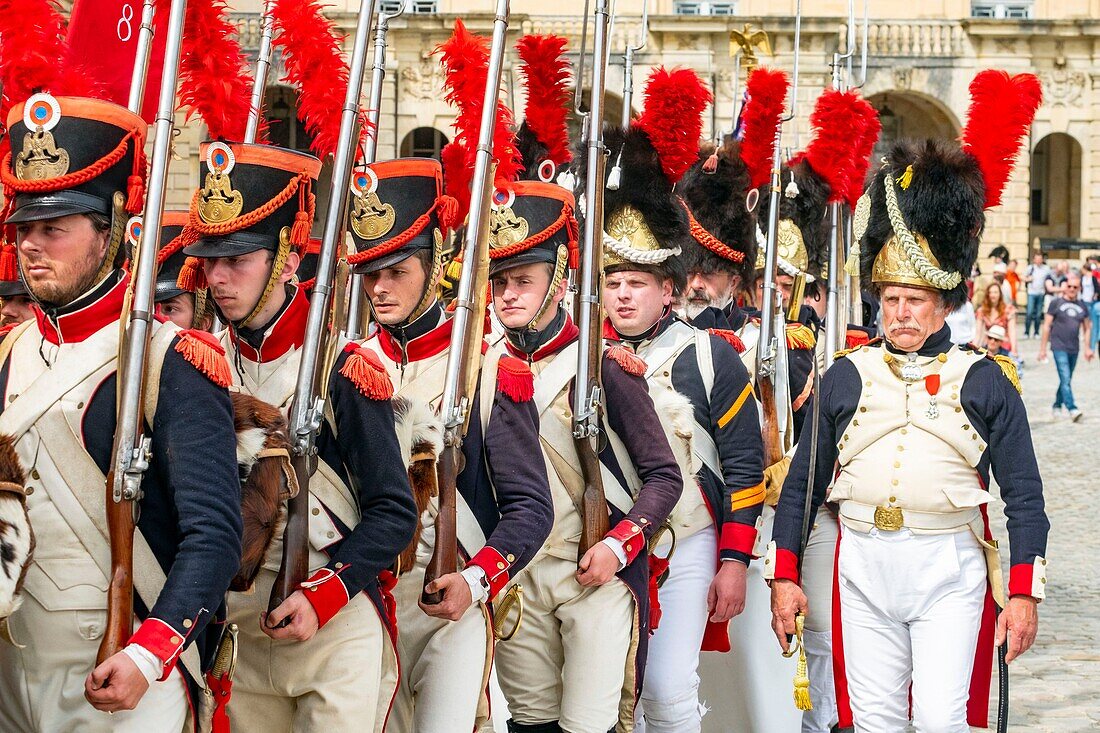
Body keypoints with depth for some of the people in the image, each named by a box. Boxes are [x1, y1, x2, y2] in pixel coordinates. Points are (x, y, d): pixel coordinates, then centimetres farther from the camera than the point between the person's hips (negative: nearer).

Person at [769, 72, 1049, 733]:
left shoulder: (985, 380, 1)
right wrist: (785, 575, 5)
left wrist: (1024, 592, -5)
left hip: (949, 567, -2)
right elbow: (803, 481, 10)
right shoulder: (847, 377, 6)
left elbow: (1024, 493, 1)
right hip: (864, 563, 2)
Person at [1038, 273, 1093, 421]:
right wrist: (1043, 348, -3)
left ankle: (1057, 406, 28)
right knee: (1065, 379, -14)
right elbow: (1046, 326, -1)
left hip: (1074, 348, 5)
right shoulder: (1056, 303, -1)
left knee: (1066, 380, 13)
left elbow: (1087, 328, 19)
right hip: (1059, 347, -5)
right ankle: (1072, 409, -21)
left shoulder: (1082, 307, 10)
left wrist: (1088, 348, 13)